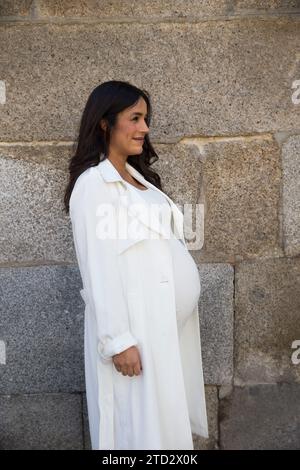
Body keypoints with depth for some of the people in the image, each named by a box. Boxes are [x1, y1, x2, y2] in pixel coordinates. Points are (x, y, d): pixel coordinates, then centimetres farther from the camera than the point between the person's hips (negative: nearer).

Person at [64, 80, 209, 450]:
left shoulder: (138, 175, 14)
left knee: (167, 416, 17)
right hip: (133, 323, -8)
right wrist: (119, 340, -19)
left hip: (168, 320, 8)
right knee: (141, 425, 5)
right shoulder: (92, 184, -12)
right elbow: (98, 268, -17)